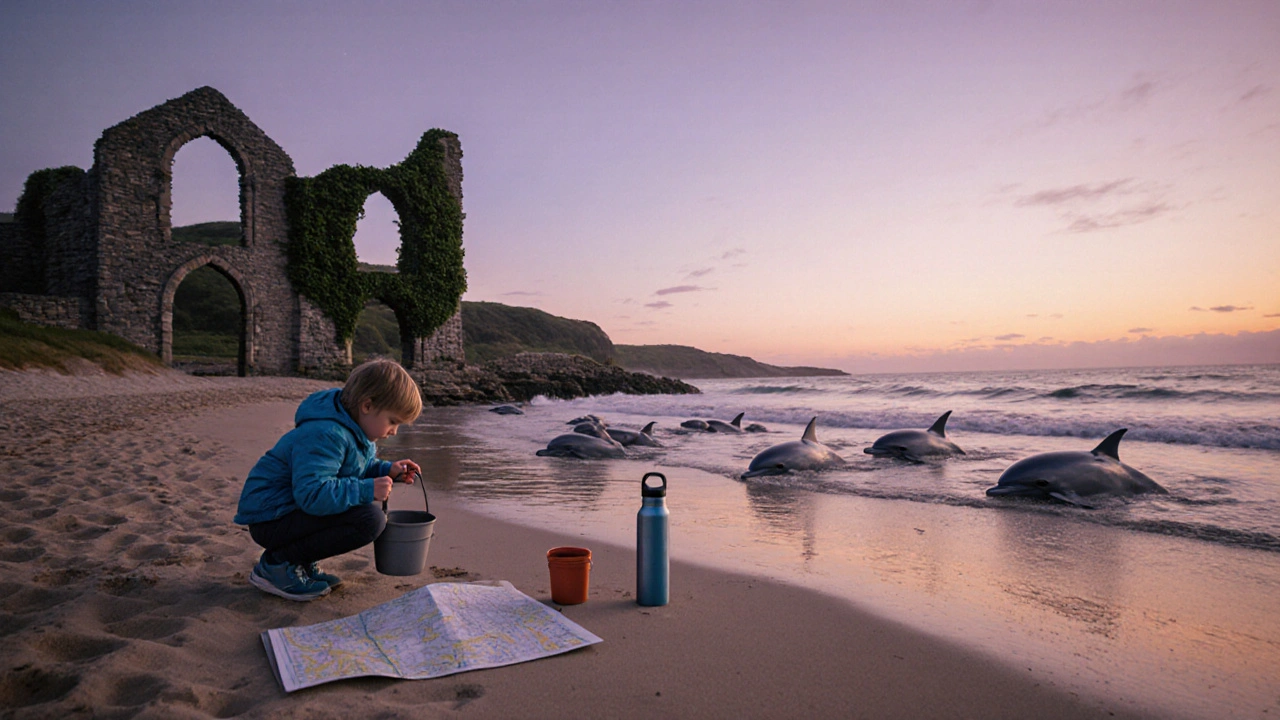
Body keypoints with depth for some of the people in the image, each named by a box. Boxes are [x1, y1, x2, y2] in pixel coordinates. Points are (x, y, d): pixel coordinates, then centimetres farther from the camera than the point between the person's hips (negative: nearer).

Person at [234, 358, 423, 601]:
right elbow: (311, 494, -34)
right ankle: (276, 564, -11)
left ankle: (302, 563, 9)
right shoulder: (325, 435, -26)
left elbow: (360, 469, 20)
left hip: (293, 509, 11)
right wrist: (367, 490, -29)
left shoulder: (350, 427, 6)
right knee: (370, 519, -24)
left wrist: (387, 470, 1)